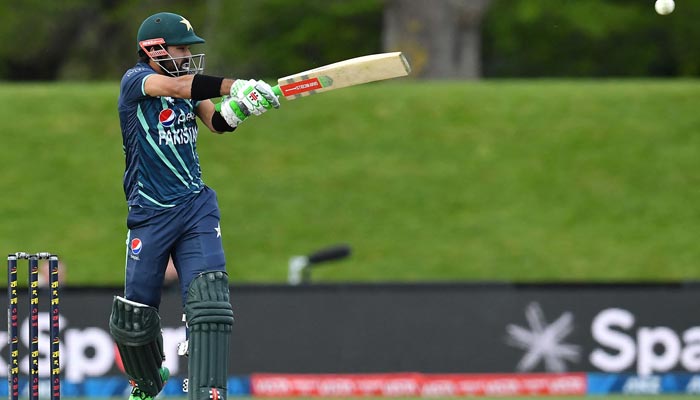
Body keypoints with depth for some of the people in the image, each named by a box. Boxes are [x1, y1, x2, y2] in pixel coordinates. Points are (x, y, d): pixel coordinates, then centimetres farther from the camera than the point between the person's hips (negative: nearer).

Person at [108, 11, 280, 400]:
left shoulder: (189, 84, 11)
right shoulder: (135, 80, -7)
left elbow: (217, 122, -3)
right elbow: (175, 86, -27)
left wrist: (238, 106, -26)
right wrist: (235, 85, -37)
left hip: (196, 207, 4)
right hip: (149, 214, -4)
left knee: (208, 300, -16)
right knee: (135, 314, 4)